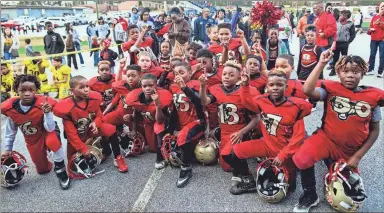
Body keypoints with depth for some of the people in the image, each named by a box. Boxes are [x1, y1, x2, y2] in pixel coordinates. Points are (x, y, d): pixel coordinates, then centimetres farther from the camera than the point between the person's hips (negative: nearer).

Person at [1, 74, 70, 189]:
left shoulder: (43, 104, -27)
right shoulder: (10, 108, -16)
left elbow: (50, 129, -29)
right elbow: (10, 130, 1)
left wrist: (47, 113, -43)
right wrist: (7, 148, 7)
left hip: (47, 132, -4)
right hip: (32, 140, 4)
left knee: (52, 141, -41)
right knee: (42, 170, 10)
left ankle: (60, 168, -19)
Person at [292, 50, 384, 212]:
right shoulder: (331, 89, -8)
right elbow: (307, 90, -29)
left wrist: (357, 156, -4)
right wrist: (321, 64, -26)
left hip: (351, 150, 3)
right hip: (327, 139, -2)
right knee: (301, 159, -29)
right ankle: (310, 196, -2)